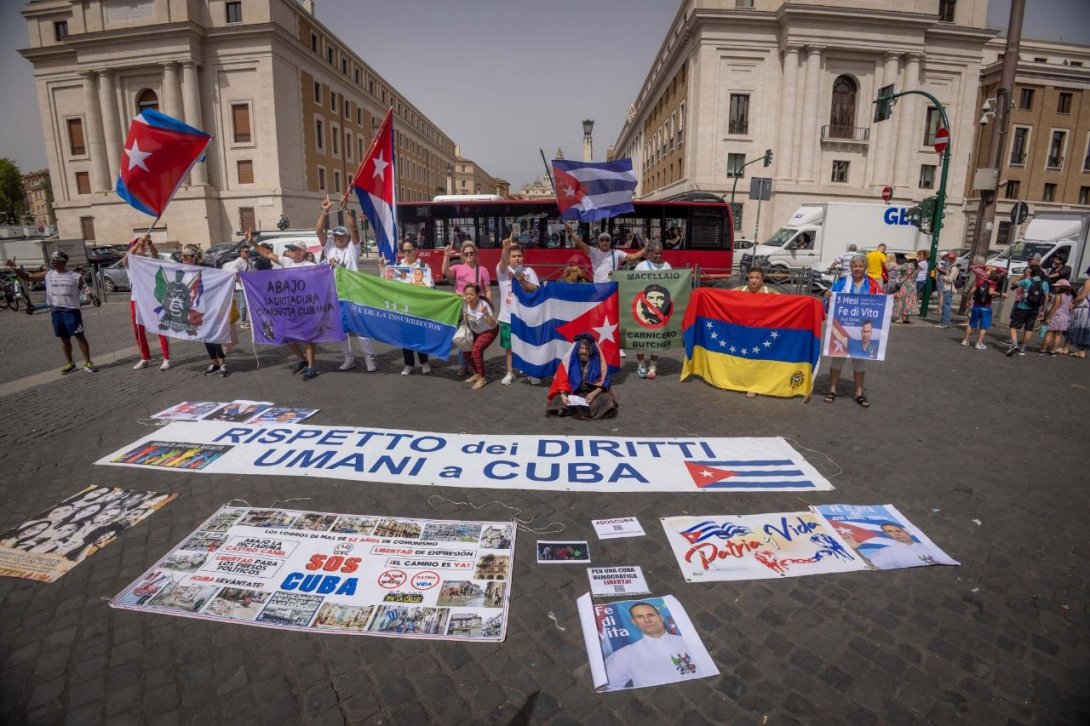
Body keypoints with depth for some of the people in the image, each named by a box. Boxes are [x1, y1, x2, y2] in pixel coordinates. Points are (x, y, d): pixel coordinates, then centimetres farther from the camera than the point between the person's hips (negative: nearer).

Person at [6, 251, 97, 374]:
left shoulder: (76, 276, -5)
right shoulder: (48, 275, 7)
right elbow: (27, 277, 15)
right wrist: (14, 268, 1)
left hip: (71, 311, -5)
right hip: (56, 312, 5)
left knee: (80, 336, -1)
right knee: (64, 339, 12)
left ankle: (88, 362, 5)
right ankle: (69, 363, 21)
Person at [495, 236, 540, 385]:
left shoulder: (529, 271, 2)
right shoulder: (503, 270, -3)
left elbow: (537, 290, -3)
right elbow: (503, 261, -25)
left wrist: (523, 281, -19)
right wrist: (506, 247, -45)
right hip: (507, 317, 0)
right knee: (509, 347, 10)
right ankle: (510, 373, 23)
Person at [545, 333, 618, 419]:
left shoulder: (598, 360, -8)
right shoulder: (571, 360, -8)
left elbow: (603, 382, -4)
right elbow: (562, 380, -7)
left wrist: (593, 394, -21)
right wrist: (563, 395, -24)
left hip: (594, 393, 1)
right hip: (574, 393, -1)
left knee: (606, 400, -31)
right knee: (558, 400, -26)